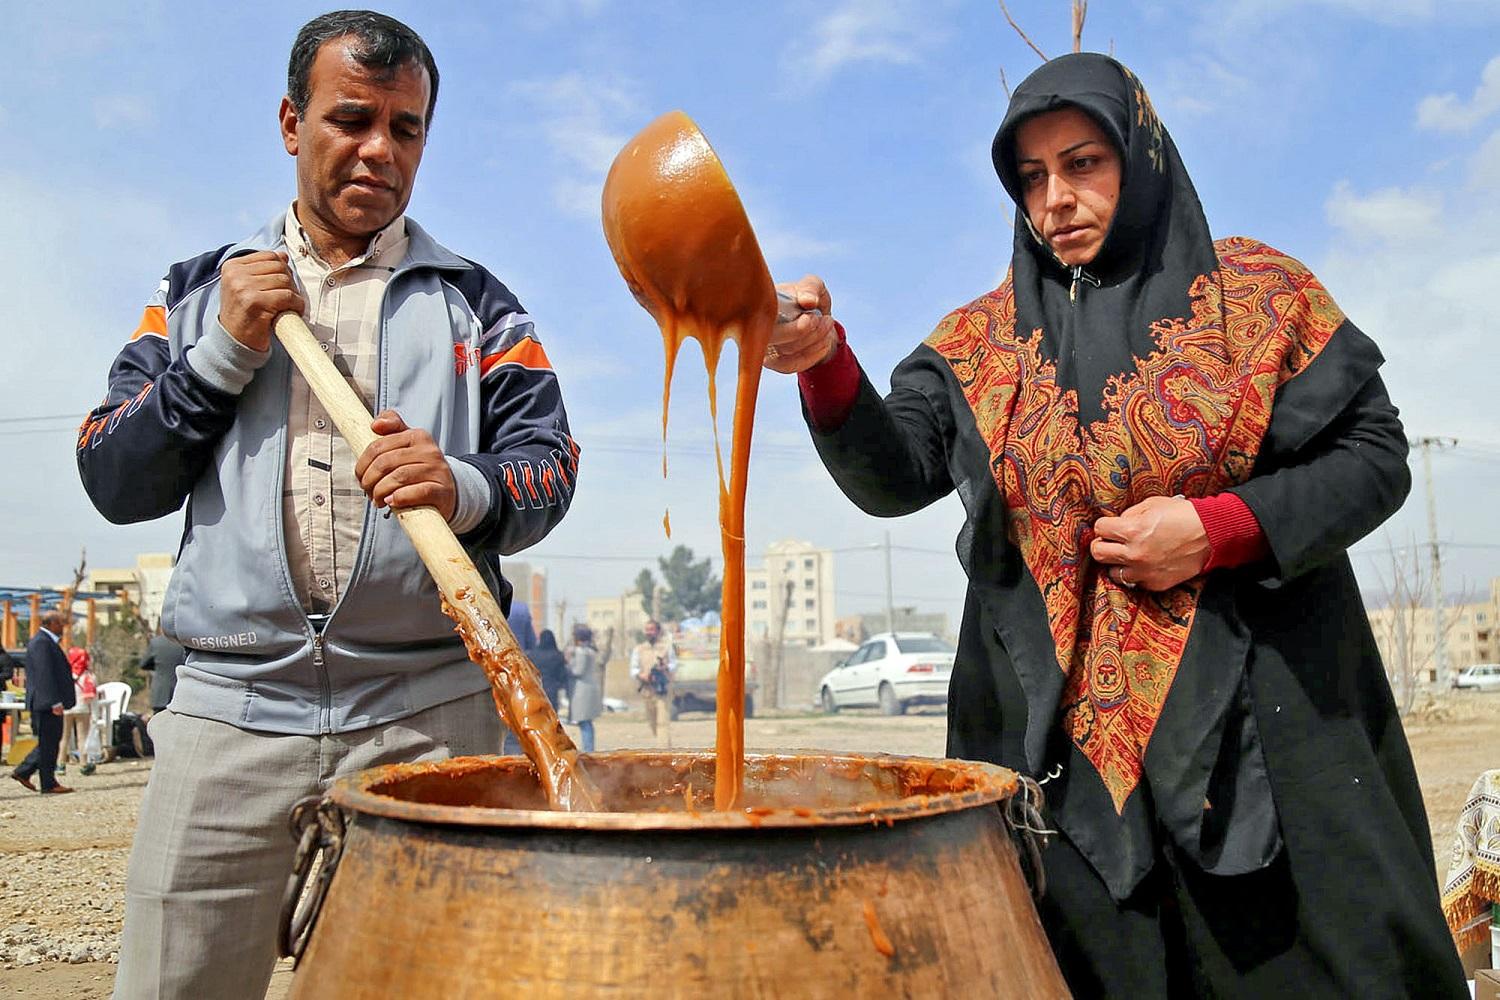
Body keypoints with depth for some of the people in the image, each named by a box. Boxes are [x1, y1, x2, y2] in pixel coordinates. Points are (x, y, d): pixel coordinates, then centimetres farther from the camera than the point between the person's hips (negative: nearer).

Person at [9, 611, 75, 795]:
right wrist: (55, 702, -25)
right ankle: (48, 784, 3)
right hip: (46, 703, -10)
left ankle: (23, 772, 21)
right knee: (48, 744, -3)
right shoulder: (41, 642, -16)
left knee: (50, 743, 16)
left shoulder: (46, 641, 16)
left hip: (49, 702, 10)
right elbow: (44, 674, -23)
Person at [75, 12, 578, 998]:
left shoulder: (475, 302, 11)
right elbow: (113, 482, 9)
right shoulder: (202, 290, 15)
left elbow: (549, 461, 1)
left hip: (428, 711, -1)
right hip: (231, 706, 1)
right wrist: (227, 352, -4)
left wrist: (466, 488, -21)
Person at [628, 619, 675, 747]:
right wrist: (641, 675, -16)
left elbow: (674, 665, 9)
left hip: (663, 690, -3)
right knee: (652, 722, 11)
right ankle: (666, 745, 33)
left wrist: (666, 668, -13)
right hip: (647, 690, 3)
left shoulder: (667, 646, 4)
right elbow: (633, 669, 5)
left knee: (663, 721, -11)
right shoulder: (639, 648, 6)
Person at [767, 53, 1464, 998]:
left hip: (1262, 708, -1)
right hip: (1062, 731, 2)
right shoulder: (984, 340, 7)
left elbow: (1376, 456, 1)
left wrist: (1217, 529, -14)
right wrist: (826, 362, -25)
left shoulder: (1259, 294, 2)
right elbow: (892, 476, -6)